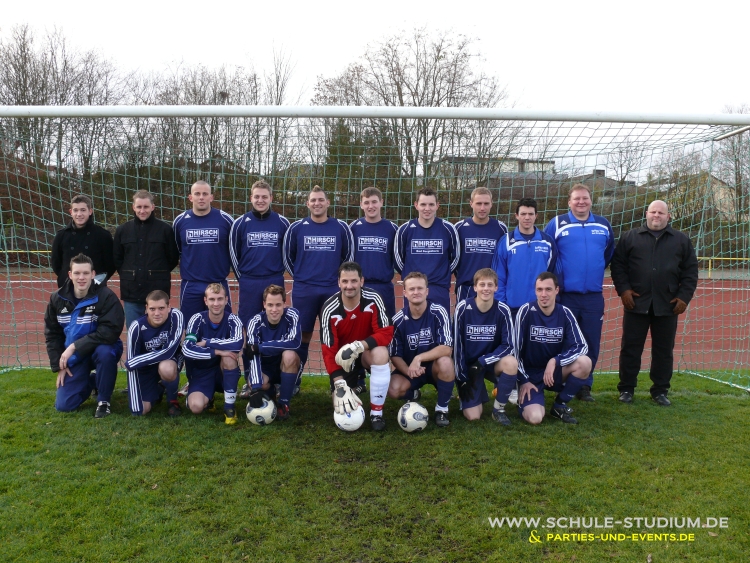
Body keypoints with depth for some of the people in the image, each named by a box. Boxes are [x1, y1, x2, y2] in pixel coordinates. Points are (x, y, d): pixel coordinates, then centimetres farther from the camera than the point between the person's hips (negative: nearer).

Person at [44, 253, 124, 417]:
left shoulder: (106, 296, -20)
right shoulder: (57, 298, -4)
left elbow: (110, 331, -28)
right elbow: (52, 334, 5)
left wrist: (75, 346, -27)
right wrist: (59, 366, -1)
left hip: (101, 349, -4)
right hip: (74, 355, 4)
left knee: (104, 352, -41)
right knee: (63, 405, -4)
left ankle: (103, 400, -16)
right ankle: (92, 381, 29)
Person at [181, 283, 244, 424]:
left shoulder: (233, 320, -13)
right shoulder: (197, 319, -13)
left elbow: (238, 343, -34)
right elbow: (187, 349, -26)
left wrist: (206, 342, -26)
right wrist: (217, 351, -33)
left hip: (225, 373, 0)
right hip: (201, 374, 0)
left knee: (229, 355, -32)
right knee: (196, 407, -26)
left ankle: (229, 406, -16)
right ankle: (207, 399, 14)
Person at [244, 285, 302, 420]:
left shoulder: (292, 315, -20)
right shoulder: (255, 322, -20)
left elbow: (295, 342, -35)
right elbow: (253, 356, -29)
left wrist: (259, 347, -33)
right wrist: (256, 388, -42)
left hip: (287, 367, 0)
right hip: (264, 367, 0)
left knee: (289, 354, -33)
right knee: (259, 384, -32)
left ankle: (283, 403, -15)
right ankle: (270, 391, 8)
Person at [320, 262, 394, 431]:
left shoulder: (373, 299, -21)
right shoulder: (329, 309, -21)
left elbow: (386, 333, -21)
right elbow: (329, 351, -20)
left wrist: (359, 346, -37)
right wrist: (340, 385, -29)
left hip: (368, 350, -1)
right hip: (342, 356, 1)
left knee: (381, 353, -36)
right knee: (342, 403, -11)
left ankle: (376, 413, -19)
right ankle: (354, 381, 27)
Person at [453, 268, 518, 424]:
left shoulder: (502, 310, -13)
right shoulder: (463, 308, -15)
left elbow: (508, 346, -12)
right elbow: (457, 345, -10)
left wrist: (483, 361, -24)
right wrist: (462, 378, -10)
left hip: (492, 362, 1)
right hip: (468, 365, -1)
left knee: (511, 363, -33)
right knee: (473, 416, -12)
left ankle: (499, 408, -10)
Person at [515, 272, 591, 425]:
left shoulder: (565, 313, -6)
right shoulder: (526, 311, -15)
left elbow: (581, 346, -10)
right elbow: (515, 350, -11)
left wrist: (555, 361, -24)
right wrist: (523, 380, -11)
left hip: (554, 371, 4)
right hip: (530, 374, -3)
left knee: (585, 362, -26)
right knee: (534, 418, -26)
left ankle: (560, 405, -3)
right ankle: (525, 401, 13)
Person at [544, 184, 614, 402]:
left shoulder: (604, 225, 8)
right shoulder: (557, 224, -2)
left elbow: (609, 253, 23)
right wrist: (556, 275, 3)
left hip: (594, 296, 3)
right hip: (566, 295, -3)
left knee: (592, 343, 6)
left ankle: (585, 385, 18)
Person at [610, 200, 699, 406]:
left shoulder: (681, 240, 9)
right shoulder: (630, 237, 6)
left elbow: (690, 271, 8)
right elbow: (618, 265, 3)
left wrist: (684, 297, -2)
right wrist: (623, 289, -9)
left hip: (667, 305, 1)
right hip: (636, 303, -1)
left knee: (664, 350, 8)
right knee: (630, 348, 4)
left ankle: (660, 391, 20)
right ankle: (626, 389, 15)